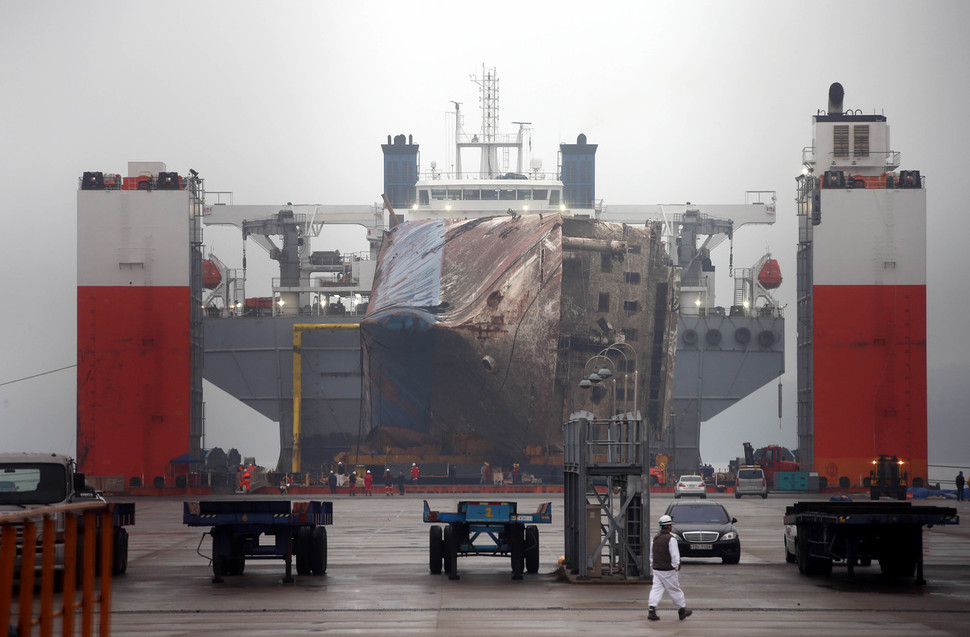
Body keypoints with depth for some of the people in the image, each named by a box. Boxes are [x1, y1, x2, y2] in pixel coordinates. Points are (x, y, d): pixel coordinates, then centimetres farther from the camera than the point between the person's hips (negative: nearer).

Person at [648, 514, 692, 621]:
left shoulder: (656, 538, 9)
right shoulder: (671, 539, -15)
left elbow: (651, 554, 16)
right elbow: (675, 556, -19)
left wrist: (652, 565, 24)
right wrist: (675, 567, -10)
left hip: (656, 569, 6)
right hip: (668, 570, -6)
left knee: (656, 589, 1)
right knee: (675, 590, 6)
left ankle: (652, 611, -12)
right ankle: (682, 610, 19)